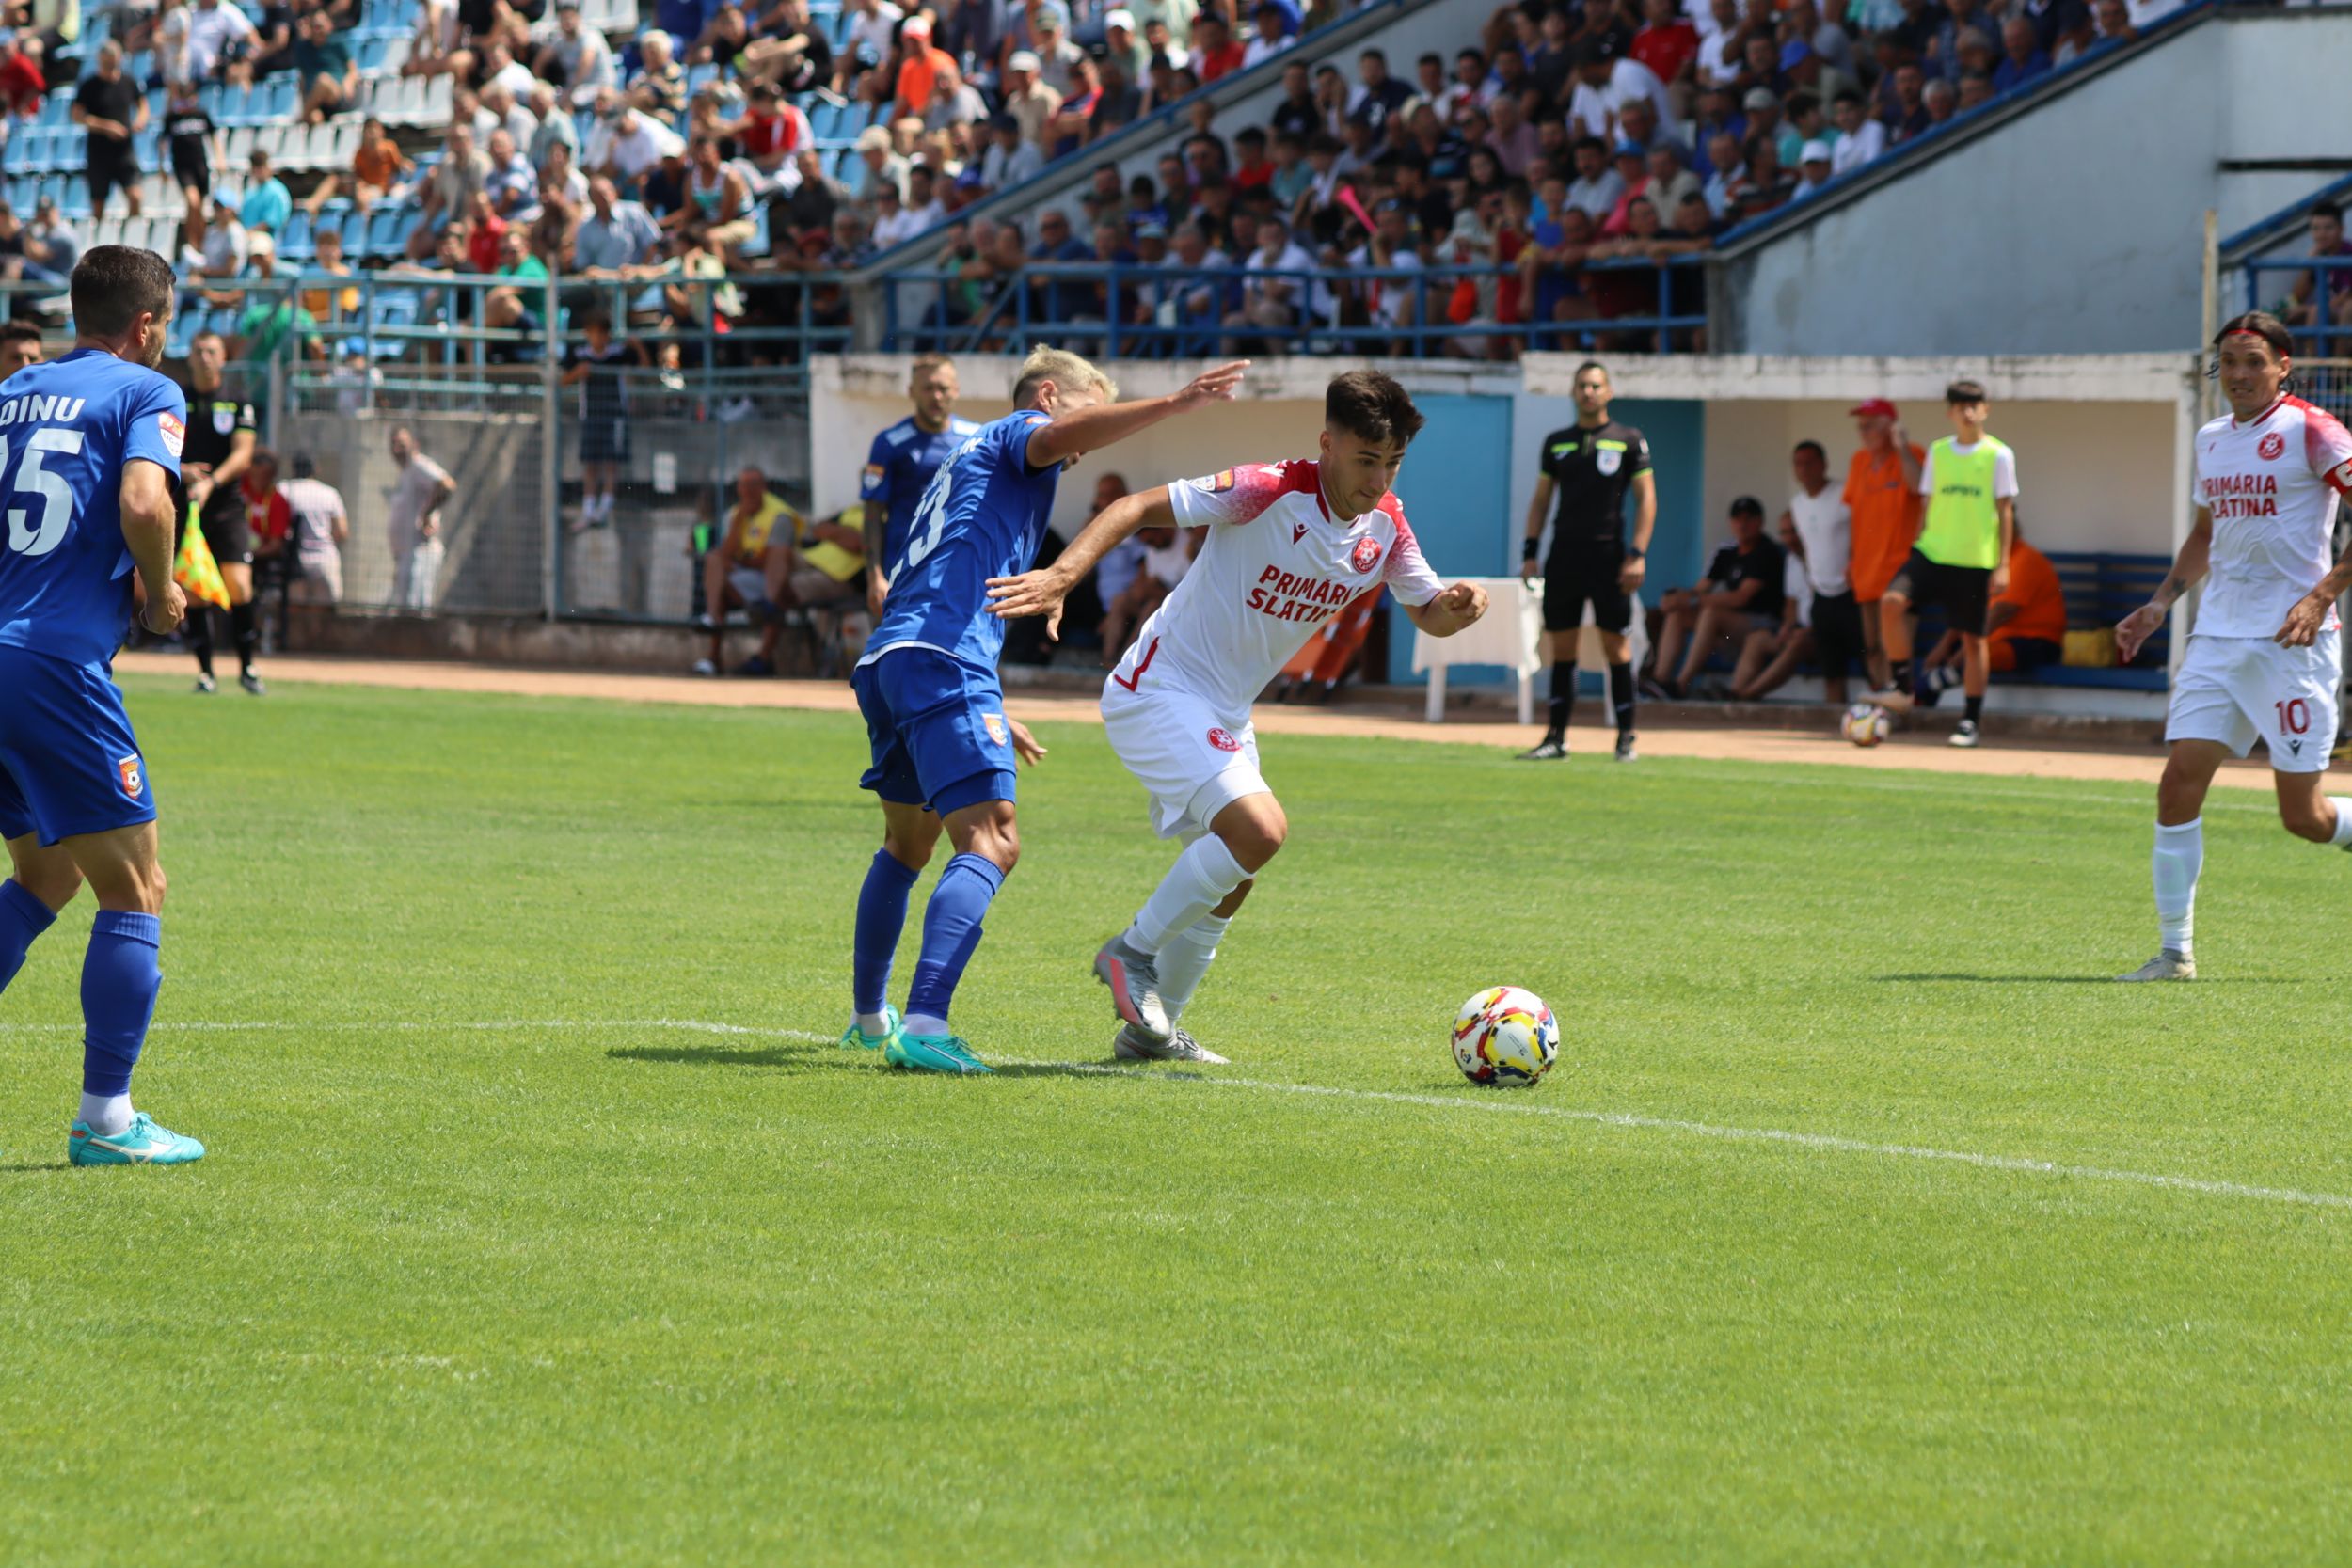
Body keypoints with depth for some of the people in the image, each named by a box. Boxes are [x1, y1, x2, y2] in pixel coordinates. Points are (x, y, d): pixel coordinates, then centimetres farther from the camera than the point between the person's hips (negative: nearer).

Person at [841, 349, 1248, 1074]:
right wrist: (1175, 403, -27)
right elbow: (1056, 437, -19)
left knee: (907, 845, 28)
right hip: (942, 664, -10)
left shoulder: (969, 461, 33)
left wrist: (991, 714, 42)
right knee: (991, 843, -18)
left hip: (885, 660, 10)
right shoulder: (1015, 437, 7)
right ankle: (923, 1026, -33)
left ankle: (869, 1015, 41)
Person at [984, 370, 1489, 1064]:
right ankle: (1134, 952, -7)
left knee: (1229, 880, 16)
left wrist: (1459, 605, -14)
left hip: (1225, 714, 9)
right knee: (1259, 828, -25)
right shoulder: (1271, 492, -24)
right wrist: (1064, 574, -38)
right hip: (1159, 693, -9)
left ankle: (1150, 1028, 31)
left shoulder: (1385, 525, -2)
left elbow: (1428, 614, 11)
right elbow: (1139, 508, -24)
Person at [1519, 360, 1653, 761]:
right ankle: (1556, 737, 6)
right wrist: (1529, 552, 7)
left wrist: (1637, 554, -10)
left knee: (1615, 644, -4)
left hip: (1608, 554, -3)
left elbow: (1646, 499, -1)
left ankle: (1626, 736, 1)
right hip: (1563, 555, 3)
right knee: (1562, 646, 4)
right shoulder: (1556, 442, 13)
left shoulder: (1629, 441, 2)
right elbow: (1540, 499, 16)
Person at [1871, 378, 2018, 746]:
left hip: (1975, 560, -3)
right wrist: (1919, 546, 13)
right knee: (1892, 602, -21)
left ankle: (1971, 722, 12)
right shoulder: (1938, 452, 8)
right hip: (1932, 551, 3)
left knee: (1973, 639, 2)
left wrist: (2002, 564, -6)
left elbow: (2005, 511, -1)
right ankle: (1901, 689, -11)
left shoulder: (1998, 455, -1)